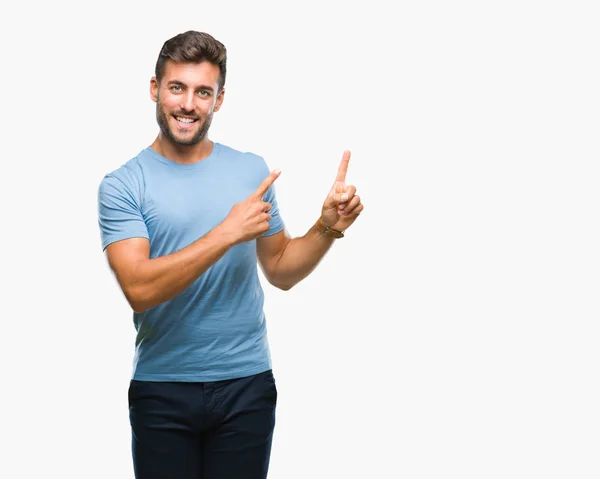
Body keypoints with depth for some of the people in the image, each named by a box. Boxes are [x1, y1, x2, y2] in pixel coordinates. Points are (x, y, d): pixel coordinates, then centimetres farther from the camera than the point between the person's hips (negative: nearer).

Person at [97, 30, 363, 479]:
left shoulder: (253, 170, 4)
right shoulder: (122, 185, -6)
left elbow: (280, 271, 11)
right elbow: (139, 289, -18)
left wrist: (328, 227, -6)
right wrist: (227, 233, -21)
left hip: (246, 385, 2)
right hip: (162, 389, -2)